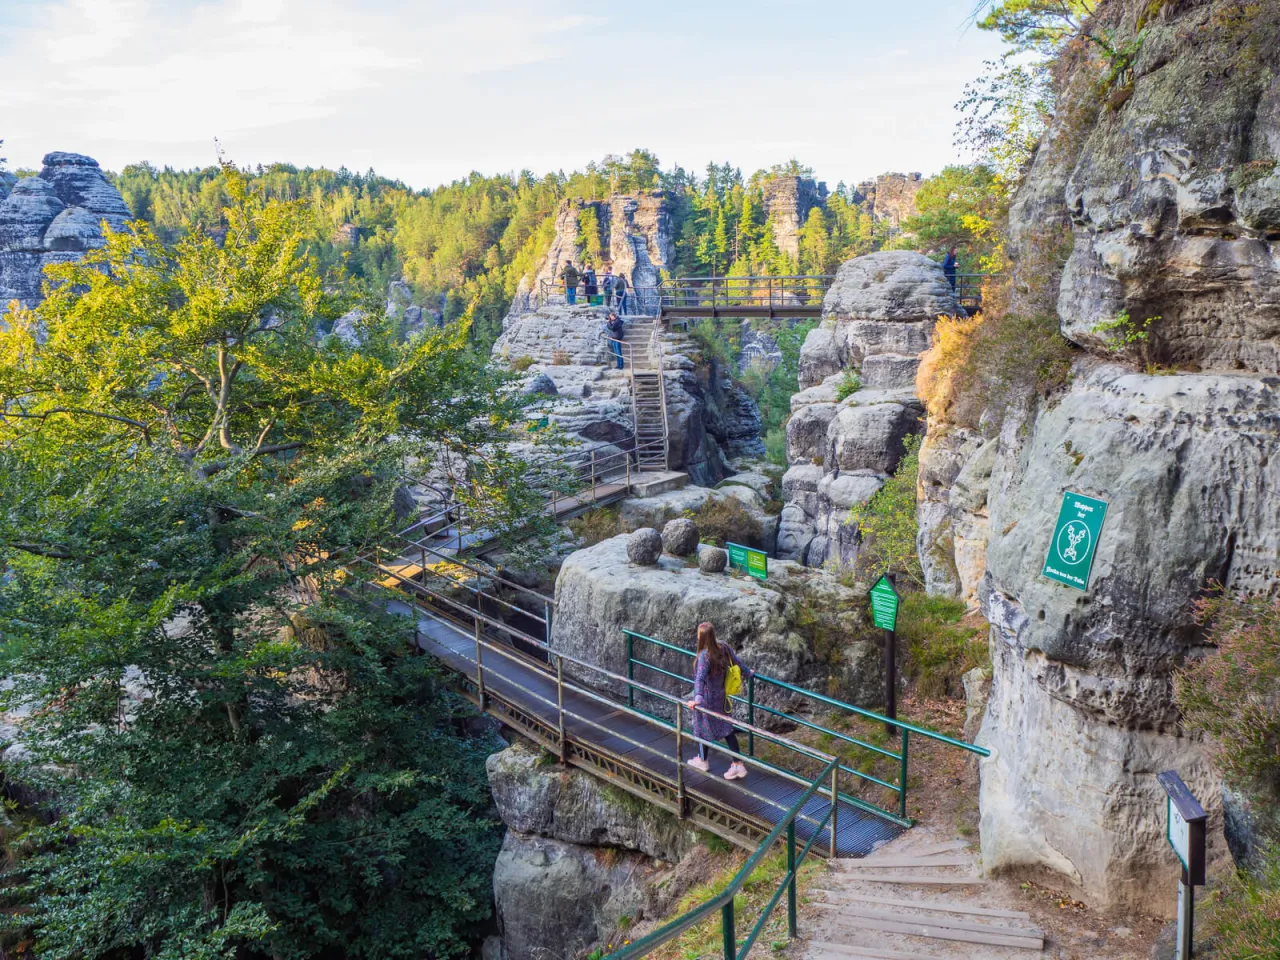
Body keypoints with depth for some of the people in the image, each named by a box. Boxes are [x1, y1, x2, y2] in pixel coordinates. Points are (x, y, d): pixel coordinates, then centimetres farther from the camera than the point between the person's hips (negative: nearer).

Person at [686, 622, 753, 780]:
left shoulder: (704, 656, -27)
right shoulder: (723, 647, -7)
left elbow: (700, 678, -39)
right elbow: (736, 661, 8)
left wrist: (697, 699, -49)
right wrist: (747, 673, 26)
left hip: (707, 698, -7)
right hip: (721, 696, 7)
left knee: (702, 727, 16)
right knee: (726, 728, 14)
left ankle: (702, 760, 35)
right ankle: (738, 764, 13)